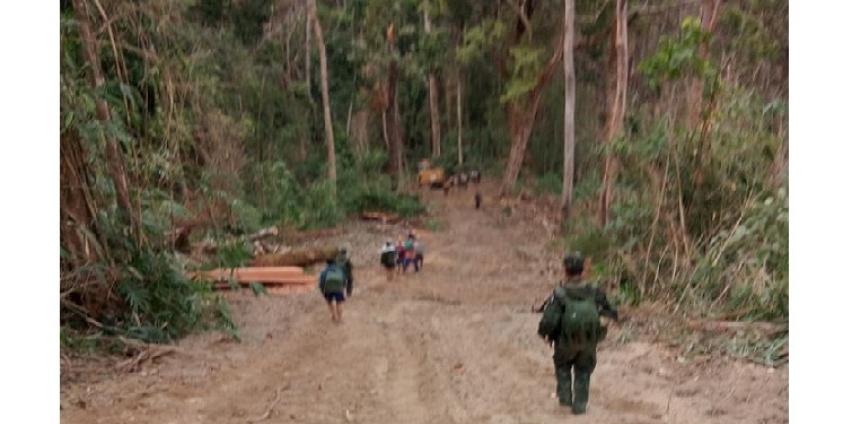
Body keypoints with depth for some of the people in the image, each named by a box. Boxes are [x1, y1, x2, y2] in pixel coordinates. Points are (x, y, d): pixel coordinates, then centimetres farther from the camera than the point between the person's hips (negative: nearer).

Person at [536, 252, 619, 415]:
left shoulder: (559, 295, -24)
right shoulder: (595, 293, -16)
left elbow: (548, 322, -27)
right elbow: (611, 314, -5)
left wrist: (545, 334, -6)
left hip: (565, 343, -1)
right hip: (589, 344, 1)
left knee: (563, 366, 30)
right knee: (583, 371, 25)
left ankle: (564, 396, 27)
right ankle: (580, 404, 23)